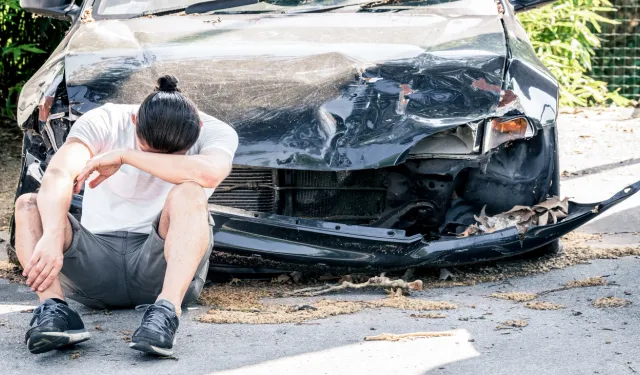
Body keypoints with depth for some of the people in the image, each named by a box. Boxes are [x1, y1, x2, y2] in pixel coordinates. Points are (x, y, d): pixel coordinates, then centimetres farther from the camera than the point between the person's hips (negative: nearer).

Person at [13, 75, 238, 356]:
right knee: (28, 205, -22)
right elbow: (57, 175, -27)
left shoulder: (214, 133, -10)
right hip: (96, 264, 1)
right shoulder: (103, 122, -9)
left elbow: (210, 173, -35)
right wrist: (52, 237, -47)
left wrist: (124, 155, -27)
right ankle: (53, 308, -43)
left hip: (166, 263, -1)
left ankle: (167, 310, -44)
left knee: (188, 193, -29)